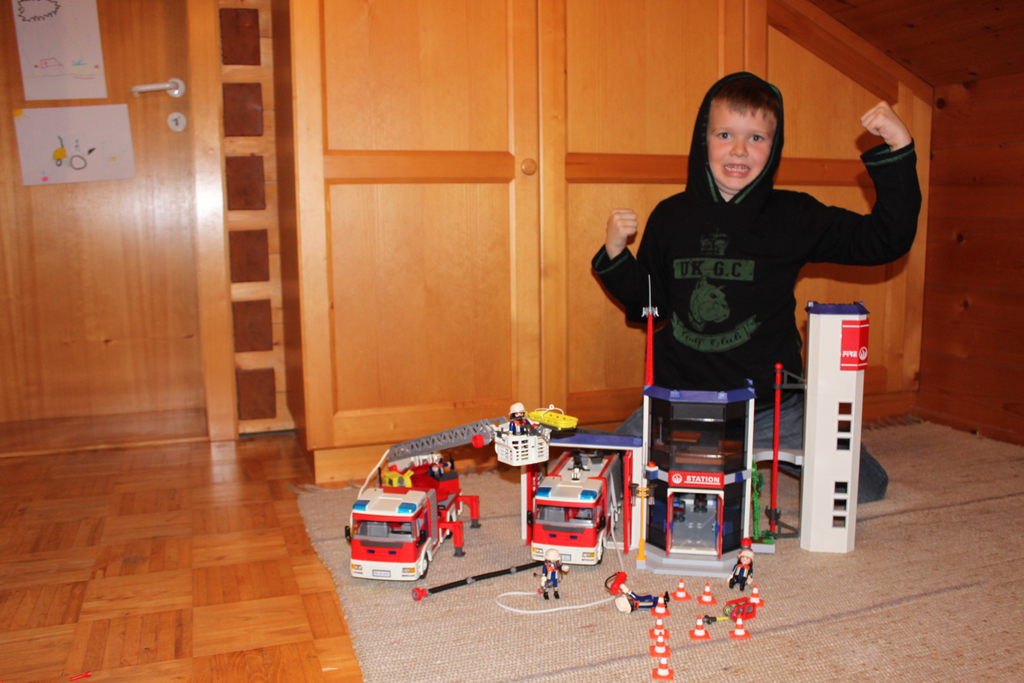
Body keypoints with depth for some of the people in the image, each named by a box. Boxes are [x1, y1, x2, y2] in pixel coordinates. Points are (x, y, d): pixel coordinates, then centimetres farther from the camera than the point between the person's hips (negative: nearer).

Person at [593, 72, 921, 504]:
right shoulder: (669, 217, 2)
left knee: (865, 487, -6)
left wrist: (898, 152, -10)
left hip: (773, 407, -1)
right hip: (678, 403, 1)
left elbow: (886, 241, -3)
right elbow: (646, 305, 11)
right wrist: (615, 256, -6)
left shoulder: (795, 217, -2)